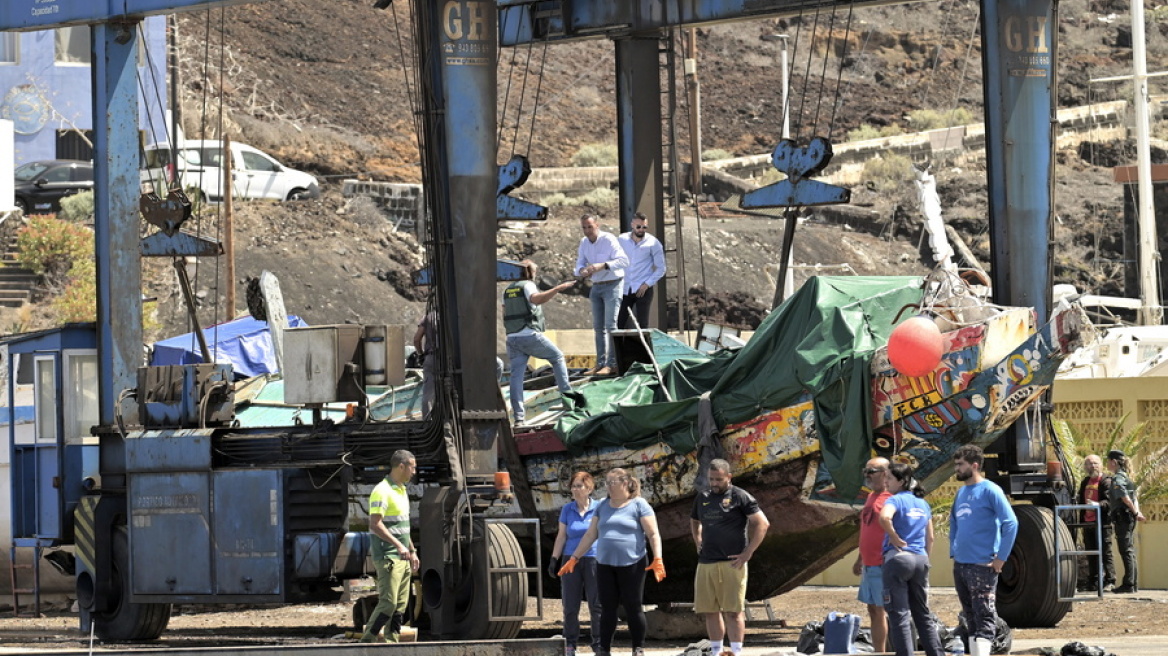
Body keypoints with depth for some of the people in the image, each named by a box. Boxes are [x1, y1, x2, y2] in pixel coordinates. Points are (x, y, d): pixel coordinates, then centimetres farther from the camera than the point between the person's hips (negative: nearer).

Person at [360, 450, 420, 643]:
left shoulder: (401, 491, 17)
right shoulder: (382, 491, -14)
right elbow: (375, 524, -21)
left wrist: (412, 551, 24)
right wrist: (398, 545, -26)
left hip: (402, 558, 9)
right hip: (388, 557, -9)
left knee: (400, 604, 7)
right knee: (388, 602, -13)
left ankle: (392, 641, 9)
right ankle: (366, 642, -8)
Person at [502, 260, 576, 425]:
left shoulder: (508, 290, 17)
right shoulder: (527, 285, -5)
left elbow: (504, 314, 19)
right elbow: (537, 299, -26)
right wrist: (558, 289, -29)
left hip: (512, 337, 6)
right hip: (530, 335, -6)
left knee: (516, 375, -1)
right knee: (557, 357, 13)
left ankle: (518, 415, -8)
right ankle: (566, 393, 8)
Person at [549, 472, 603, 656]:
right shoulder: (567, 509, 5)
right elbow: (561, 536, 9)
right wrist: (554, 559, 5)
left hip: (594, 560, -2)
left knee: (597, 605, 0)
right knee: (570, 606, 2)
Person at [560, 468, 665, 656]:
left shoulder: (639, 505, -2)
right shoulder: (603, 506, 14)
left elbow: (653, 534, -7)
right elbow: (590, 535, 18)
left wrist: (657, 559, -19)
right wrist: (574, 558, 14)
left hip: (631, 564, -5)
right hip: (605, 564, 5)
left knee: (633, 608, 0)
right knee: (607, 608, 5)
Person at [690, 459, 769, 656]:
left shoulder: (740, 497, -3)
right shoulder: (703, 498, 15)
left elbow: (762, 524, -6)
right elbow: (694, 522, 34)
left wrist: (747, 553, -10)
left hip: (731, 563, -6)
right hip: (705, 564, 6)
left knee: (733, 611, -7)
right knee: (710, 611, 8)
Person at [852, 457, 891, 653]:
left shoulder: (890, 499, -13)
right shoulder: (871, 497, 15)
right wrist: (859, 560, 25)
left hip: (882, 565, -9)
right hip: (869, 564, 9)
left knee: (880, 610, -7)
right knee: (873, 610, 12)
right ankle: (877, 652, 17)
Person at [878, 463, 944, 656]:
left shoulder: (896, 500, -7)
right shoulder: (923, 504, 14)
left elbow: (884, 517, -29)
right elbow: (930, 538, 18)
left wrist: (894, 537, -16)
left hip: (898, 558, -7)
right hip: (921, 560, 7)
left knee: (899, 615, -2)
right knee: (923, 614, 15)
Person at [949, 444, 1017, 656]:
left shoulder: (990, 491, -10)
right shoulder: (961, 492, 13)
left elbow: (1011, 523, -15)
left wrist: (1000, 558, -16)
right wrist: (953, 552, 16)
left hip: (982, 566, -8)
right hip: (960, 564, 8)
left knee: (984, 617, -10)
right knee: (970, 615, 14)